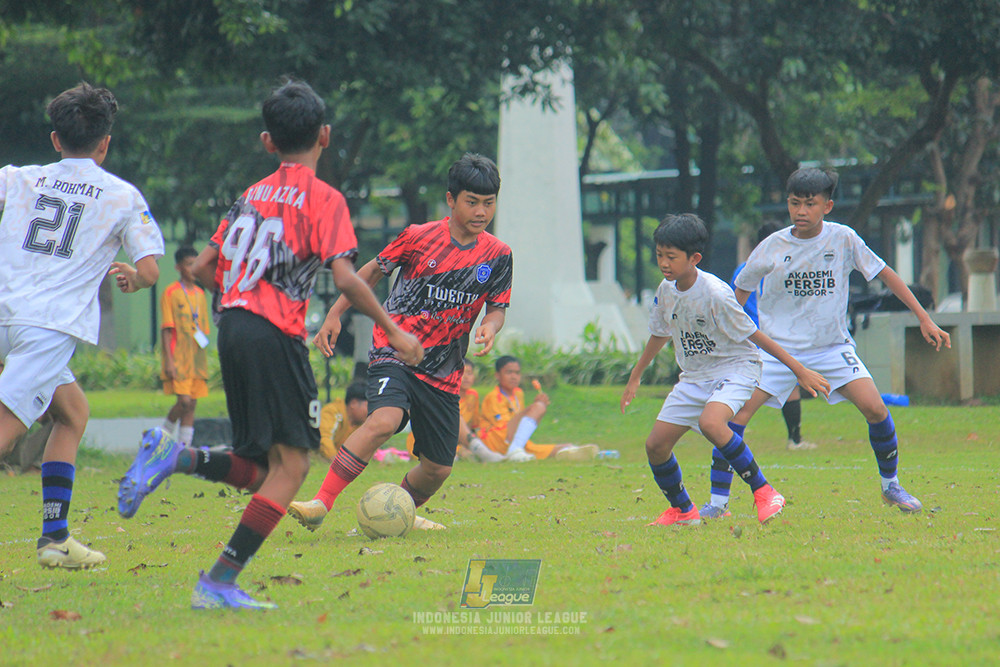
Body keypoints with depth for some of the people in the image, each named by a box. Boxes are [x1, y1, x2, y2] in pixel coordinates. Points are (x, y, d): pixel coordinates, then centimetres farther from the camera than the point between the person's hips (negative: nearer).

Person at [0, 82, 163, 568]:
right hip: (51, 327, -5)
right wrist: (129, 276, 25)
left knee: (73, 412, 22)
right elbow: (149, 272, 5)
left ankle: (55, 536, 15)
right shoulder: (124, 197, 8)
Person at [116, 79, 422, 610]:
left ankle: (177, 457, -10)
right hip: (277, 335, -7)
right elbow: (345, 277, -13)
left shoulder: (251, 196, 17)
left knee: (262, 470, 14)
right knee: (291, 462, -5)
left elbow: (202, 268, 18)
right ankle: (220, 583, -14)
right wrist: (391, 330, -6)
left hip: (232, 328, 7)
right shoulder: (324, 199, -2)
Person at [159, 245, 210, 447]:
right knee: (184, 400, -16)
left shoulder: (200, 294, 14)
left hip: (196, 360, 6)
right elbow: (167, 329, -8)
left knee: (192, 404, 2)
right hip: (178, 359, -6)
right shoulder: (171, 293, -4)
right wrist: (169, 360, -15)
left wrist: (203, 360, 14)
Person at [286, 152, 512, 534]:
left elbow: (497, 308, 9)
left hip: (444, 370, 4)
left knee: (438, 468, 5)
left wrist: (489, 329, -15)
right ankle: (322, 504, -33)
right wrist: (334, 315, 4)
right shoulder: (419, 238, -5)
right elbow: (373, 271, 8)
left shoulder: (498, 255, 2)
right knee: (384, 420, -32)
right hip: (394, 352, -4)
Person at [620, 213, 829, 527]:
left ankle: (764, 493, -23)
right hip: (694, 376, 7)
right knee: (656, 444, 0)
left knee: (710, 423, -36)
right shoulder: (666, 291, -2)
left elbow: (753, 335, -17)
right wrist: (634, 378, 25)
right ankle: (682, 510, 24)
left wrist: (799, 370, -14)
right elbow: (659, 335, 17)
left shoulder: (715, 294, -24)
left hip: (735, 367, -7)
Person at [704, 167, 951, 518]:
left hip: (833, 346, 0)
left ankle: (891, 486, 8)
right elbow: (740, 291, 6)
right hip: (779, 345, 0)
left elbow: (885, 274, 3)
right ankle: (719, 500, -5)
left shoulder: (843, 239, -7)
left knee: (875, 408, -14)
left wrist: (924, 319, 2)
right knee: (735, 415, -15)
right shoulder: (772, 247, -7)